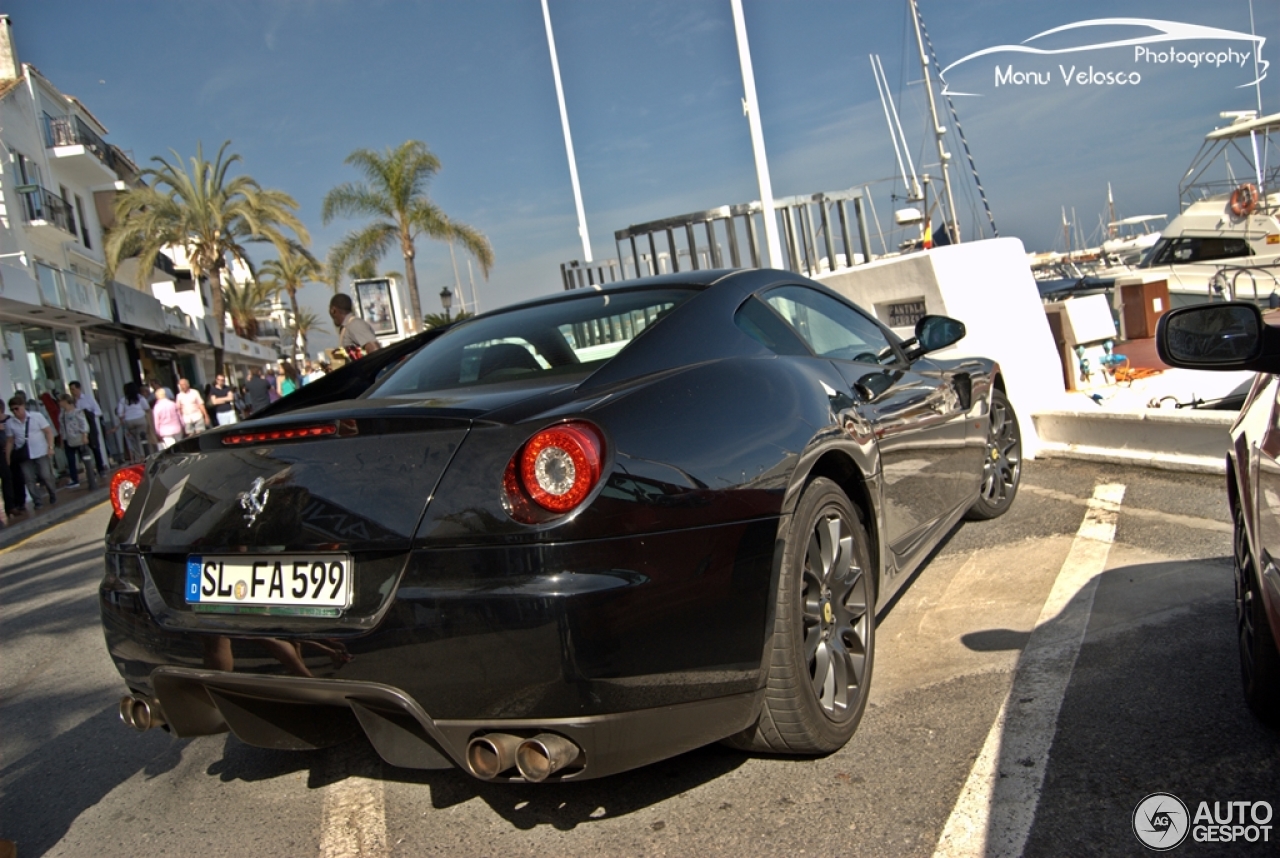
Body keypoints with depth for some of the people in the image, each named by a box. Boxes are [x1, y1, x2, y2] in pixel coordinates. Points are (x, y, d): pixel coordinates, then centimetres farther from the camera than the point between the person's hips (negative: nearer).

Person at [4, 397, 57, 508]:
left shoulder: (37, 416, -4)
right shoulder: (9, 423, 2)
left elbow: (48, 431, -3)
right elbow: (9, 441, 8)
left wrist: (50, 446, -12)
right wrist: (7, 459, 6)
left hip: (40, 452, -2)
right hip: (24, 455, 2)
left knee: (46, 476, -2)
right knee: (29, 480, 0)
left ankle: (53, 495, 20)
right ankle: (37, 501, 9)